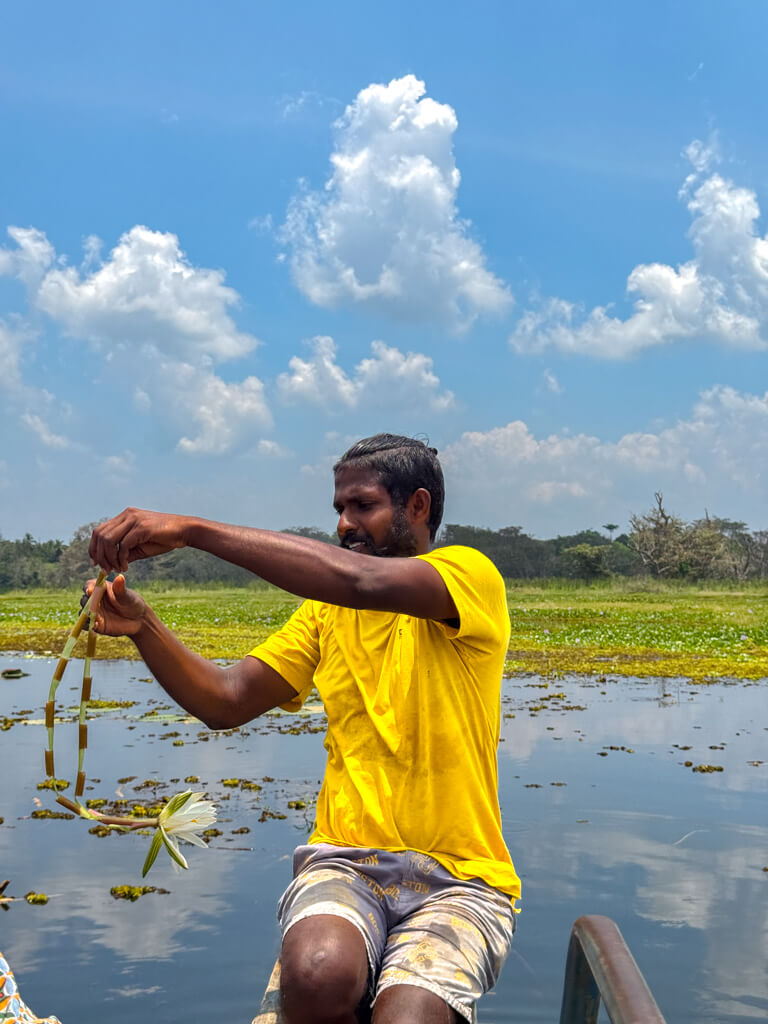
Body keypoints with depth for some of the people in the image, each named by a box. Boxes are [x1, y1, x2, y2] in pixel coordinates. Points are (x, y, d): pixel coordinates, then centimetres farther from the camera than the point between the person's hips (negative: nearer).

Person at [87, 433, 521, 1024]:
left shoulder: (470, 576, -3)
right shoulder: (326, 611, 16)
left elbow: (361, 580, -24)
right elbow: (227, 702, 8)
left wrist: (190, 528, -24)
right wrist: (143, 628, -10)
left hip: (459, 877, -3)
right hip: (345, 863, 4)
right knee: (317, 974, -30)